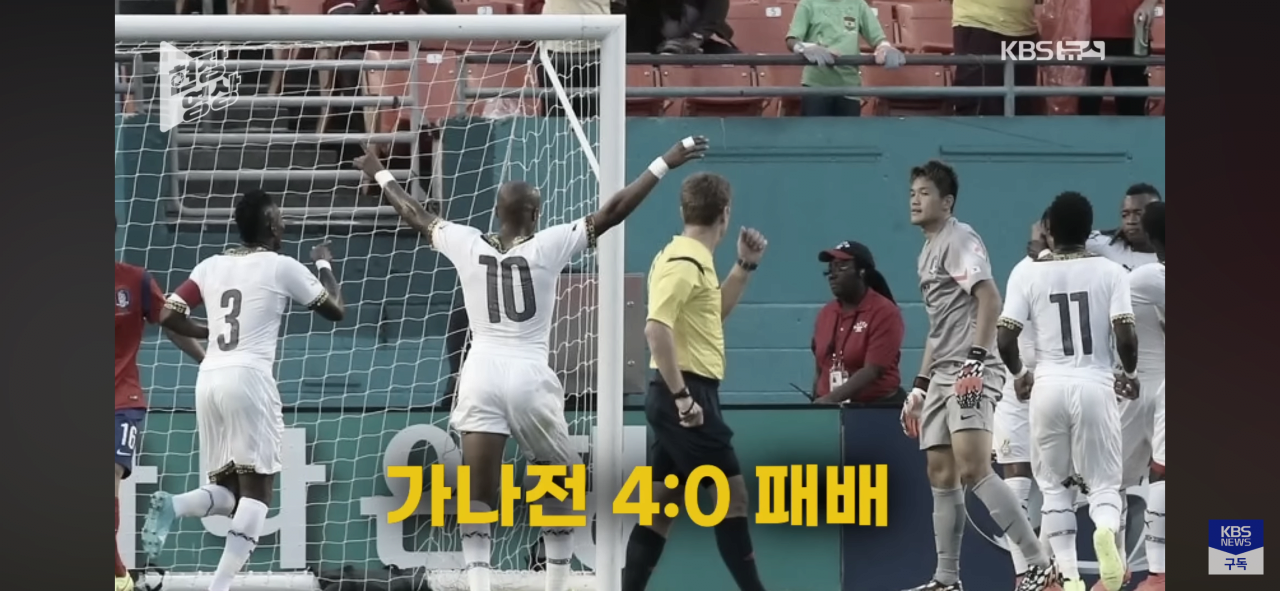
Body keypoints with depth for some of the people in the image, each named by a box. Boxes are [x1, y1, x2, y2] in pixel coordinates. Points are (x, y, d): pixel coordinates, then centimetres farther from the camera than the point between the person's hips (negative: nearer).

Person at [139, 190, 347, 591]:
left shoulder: (211, 266, 15)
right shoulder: (281, 266, 2)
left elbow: (169, 316, 12)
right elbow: (335, 310, 12)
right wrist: (325, 264, 28)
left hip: (209, 378, 6)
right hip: (248, 377, -6)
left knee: (228, 490, 14)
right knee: (257, 488, -2)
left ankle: (173, 506, -19)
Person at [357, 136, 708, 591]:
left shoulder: (467, 245, 2)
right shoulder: (548, 247, -6)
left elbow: (416, 216, 18)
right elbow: (611, 213, -7)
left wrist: (380, 175, 35)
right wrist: (664, 164, -3)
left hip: (481, 374, 2)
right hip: (529, 378, -2)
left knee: (477, 494, 1)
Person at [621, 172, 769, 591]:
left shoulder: (693, 260, 14)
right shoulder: (684, 263, -16)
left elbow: (716, 311, 30)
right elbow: (656, 328, -25)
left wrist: (745, 265, 19)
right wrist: (682, 395, -26)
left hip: (682, 396, 10)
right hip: (687, 394, -10)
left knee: (662, 504, 8)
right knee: (732, 494, -6)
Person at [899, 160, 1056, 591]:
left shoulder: (959, 239, -6)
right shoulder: (928, 251, 23)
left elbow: (989, 298, -18)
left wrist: (976, 361, -26)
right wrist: (920, 386, 27)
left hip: (970, 375, -10)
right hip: (942, 375, 10)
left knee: (973, 470, -20)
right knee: (941, 475, 7)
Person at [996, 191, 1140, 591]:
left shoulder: (1028, 275, 0)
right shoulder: (1110, 272, -2)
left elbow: (1005, 338, -4)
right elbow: (1125, 335, -9)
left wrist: (1018, 374, 16)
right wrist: (1130, 373, 11)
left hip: (1048, 387, 1)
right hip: (1095, 385, -1)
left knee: (1054, 484, 16)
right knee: (1103, 482, 9)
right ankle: (1106, 528, -26)